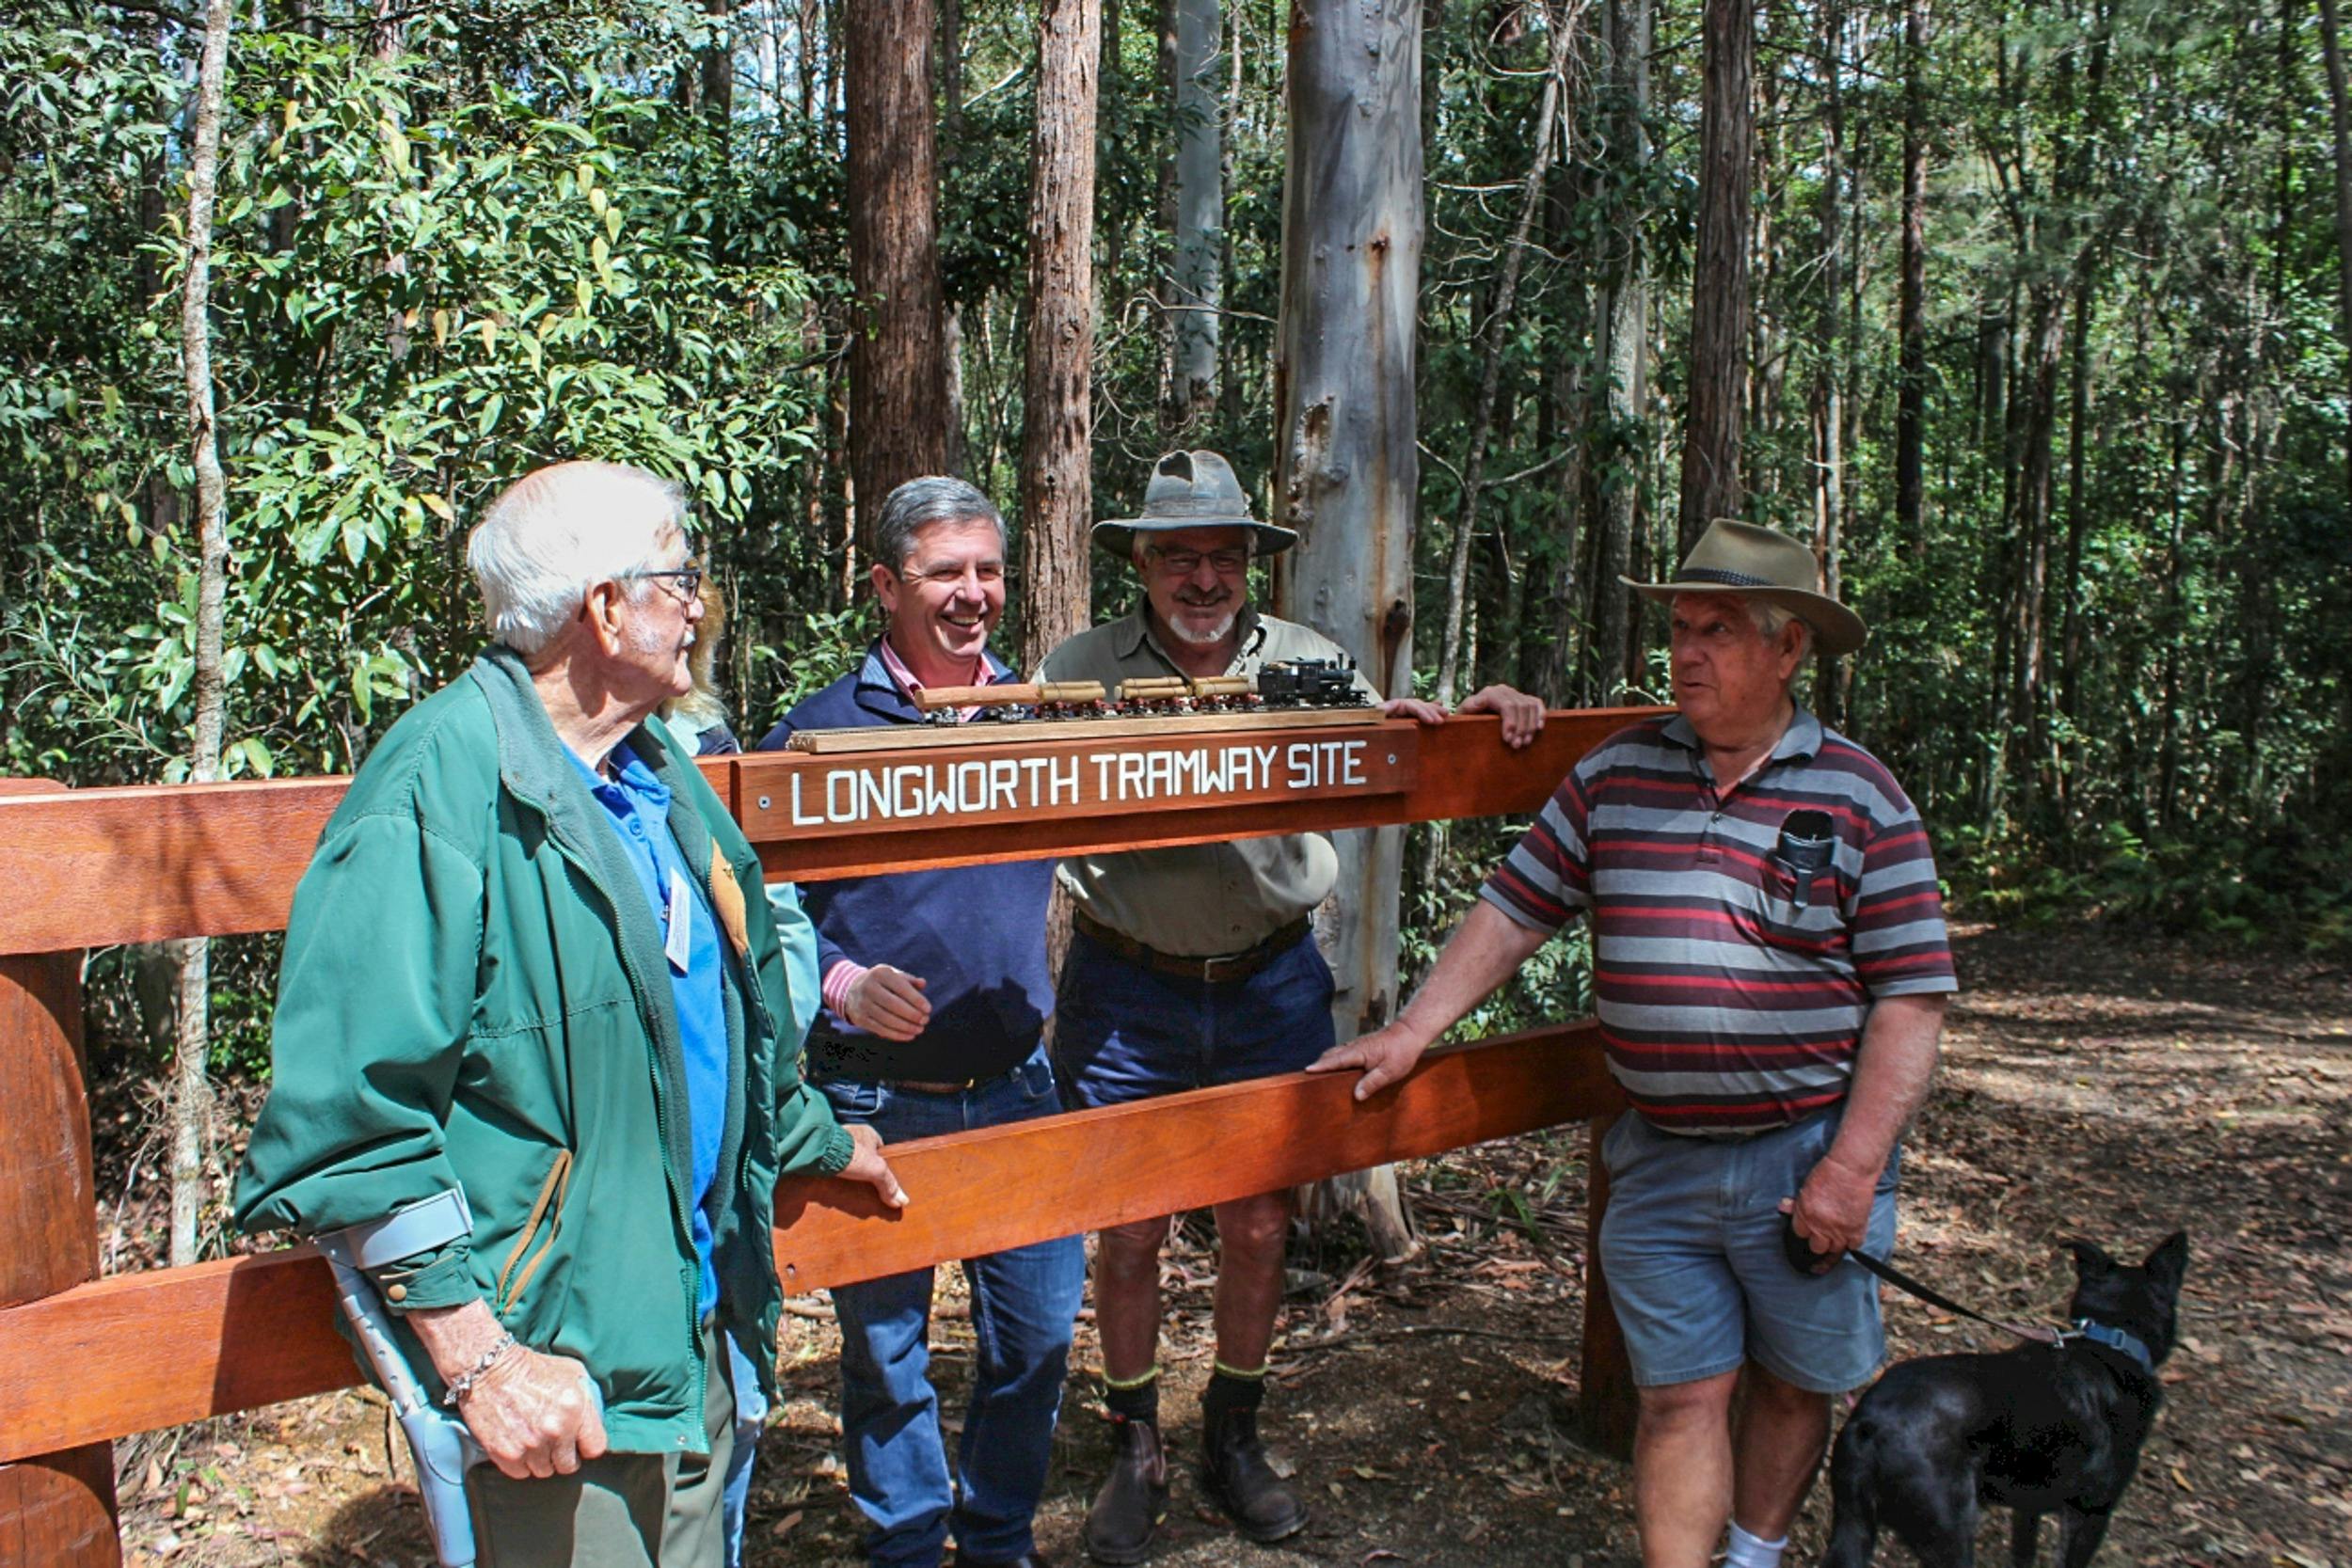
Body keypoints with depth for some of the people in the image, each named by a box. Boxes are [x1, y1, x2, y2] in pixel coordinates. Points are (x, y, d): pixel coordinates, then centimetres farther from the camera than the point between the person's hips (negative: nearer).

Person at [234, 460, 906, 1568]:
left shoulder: (656, 771, 10)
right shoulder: (440, 791, -20)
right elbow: (355, 1113, -23)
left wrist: (817, 1141, 32)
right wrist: (477, 1358, -24)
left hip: (695, 1329, 9)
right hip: (557, 1369, -8)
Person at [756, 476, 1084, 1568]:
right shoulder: (822, 730, -7)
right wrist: (842, 982, -23)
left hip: (1017, 1087, 4)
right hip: (876, 1098, -3)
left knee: (1039, 1330, 13)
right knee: (884, 1348, 12)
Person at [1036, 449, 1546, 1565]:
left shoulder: (1310, 666, 2)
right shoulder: (1081, 670, -5)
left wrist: (1467, 716, -7)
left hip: (1270, 982, 2)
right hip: (1128, 990, -2)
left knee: (1257, 1228, 12)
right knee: (1128, 1233, 7)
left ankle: (1233, 1440, 35)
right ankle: (1135, 1455, 29)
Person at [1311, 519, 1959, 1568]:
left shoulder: (1859, 800, -6)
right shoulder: (1616, 775, 3)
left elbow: (1910, 1000, -8)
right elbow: (1512, 911, 7)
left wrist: (1853, 1169, -13)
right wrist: (1413, 1030, -1)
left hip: (1807, 1157, -1)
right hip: (1659, 1159, 1)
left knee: (1792, 1384, 16)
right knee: (1680, 1396, 5)